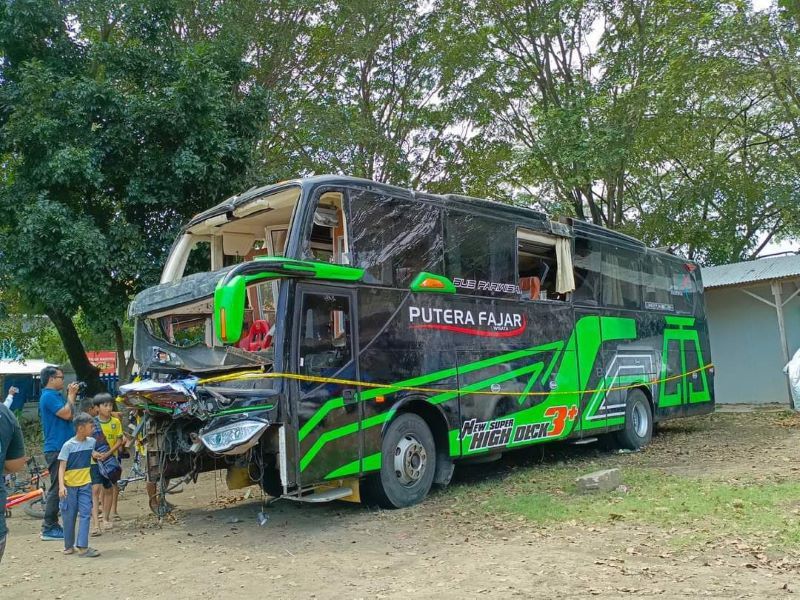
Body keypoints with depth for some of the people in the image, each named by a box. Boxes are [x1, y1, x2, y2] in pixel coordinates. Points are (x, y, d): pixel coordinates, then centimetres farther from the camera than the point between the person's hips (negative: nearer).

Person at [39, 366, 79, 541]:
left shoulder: (55, 395, 18)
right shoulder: (48, 396, -13)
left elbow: (71, 415, 16)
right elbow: (66, 414, -20)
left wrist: (72, 396, 9)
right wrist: (71, 396, -10)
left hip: (62, 448, 10)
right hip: (56, 449, -10)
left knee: (59, 488, 13)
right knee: (56, 489, -6)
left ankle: (52, 526, 20)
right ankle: (49, 529, -1)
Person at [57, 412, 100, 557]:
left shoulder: (91, 441, 0)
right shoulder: (68, 445, -12)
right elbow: (62, 467, -13)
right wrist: (61, 485, -21)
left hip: (85, 485, 3)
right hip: (69, 485, -3)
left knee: (85, 514, -7)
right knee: (69, 516, 7)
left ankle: (82, 547, -7)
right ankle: (69, 545, 23)